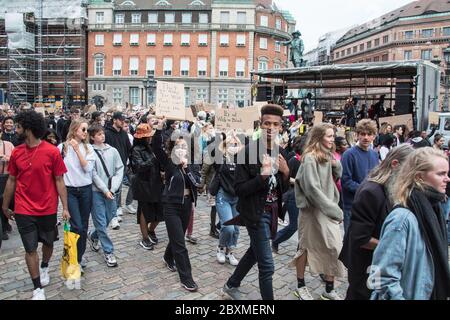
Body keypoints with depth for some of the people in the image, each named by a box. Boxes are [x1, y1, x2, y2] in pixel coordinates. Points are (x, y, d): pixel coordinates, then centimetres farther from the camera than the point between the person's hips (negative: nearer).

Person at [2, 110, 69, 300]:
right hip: (24, 211, 2)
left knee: (48, 243, 17)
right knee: (30, 248, 4)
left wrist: (65, 208, -9)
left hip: (48, 209, -1)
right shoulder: (16, 152, -2)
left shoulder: (52, 152, -12)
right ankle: (37, 288, 19)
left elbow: (59, 181, -8)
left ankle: (44, 268, 48)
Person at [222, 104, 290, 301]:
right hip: (256, 212, -8)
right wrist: (263, 175, -30)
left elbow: (283, 189, 8)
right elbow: (239, 189, -18)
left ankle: (231, 285, 46)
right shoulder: (248, 151, -17)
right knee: (267, 265, -2)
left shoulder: (280, 152, 3)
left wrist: (285, 172, -11)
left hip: (272, 211, 8)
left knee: (255, 252, 24)